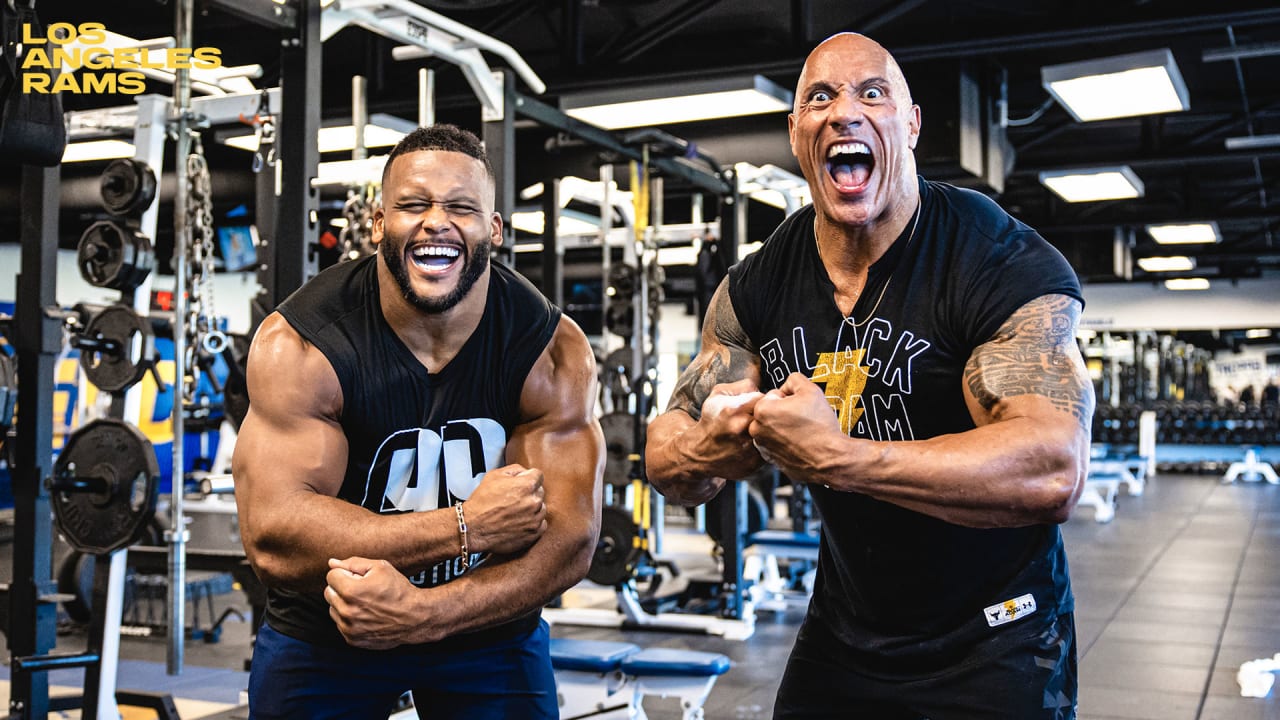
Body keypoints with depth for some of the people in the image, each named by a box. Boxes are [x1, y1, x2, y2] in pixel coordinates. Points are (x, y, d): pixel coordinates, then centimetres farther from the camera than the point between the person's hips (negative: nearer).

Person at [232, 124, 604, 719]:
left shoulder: (553, 352, -15)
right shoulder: (297, 346, -20)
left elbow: (568, 540, -20)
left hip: (486, 624, 1)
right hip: (321, 634, -1)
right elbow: (272, 540, -27)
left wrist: (426, 613, -35)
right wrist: (466, 526, -31)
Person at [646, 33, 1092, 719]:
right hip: (840, 635, 5)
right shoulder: (754, 288, -5)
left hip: (992, 645, -5)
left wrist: (833, 456, -36)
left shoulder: (1005, 264, -21)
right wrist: (707, 449, -25)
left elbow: (1051, 473, -33)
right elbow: (665, 453, 0)